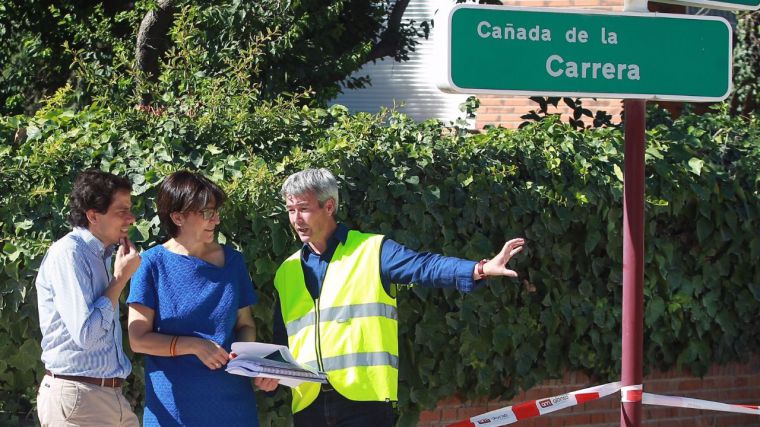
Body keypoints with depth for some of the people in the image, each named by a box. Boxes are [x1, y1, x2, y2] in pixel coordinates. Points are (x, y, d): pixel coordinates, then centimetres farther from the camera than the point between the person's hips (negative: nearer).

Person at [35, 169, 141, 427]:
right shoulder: (68, 254, -14)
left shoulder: (100, 255, 14)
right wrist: (121, 277, -13)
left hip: (110, 395, 9)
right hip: (76, 397, -9)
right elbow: (86, 334, -21)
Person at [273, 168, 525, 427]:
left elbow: (425, 266, -12)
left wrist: (481, 270, -27)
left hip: (365, 399, -4)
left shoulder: (372, 250, 1)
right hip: (308, 403, 5)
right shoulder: (286, 273, 16)